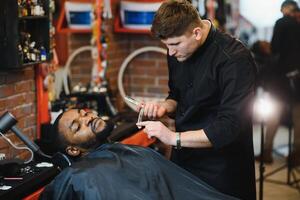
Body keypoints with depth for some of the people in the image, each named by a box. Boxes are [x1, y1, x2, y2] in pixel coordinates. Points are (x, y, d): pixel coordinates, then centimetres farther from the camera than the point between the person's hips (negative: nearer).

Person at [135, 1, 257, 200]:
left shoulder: (235, 59, -21)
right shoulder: (177, 53, 1)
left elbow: (231, 127, -25)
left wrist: (174, 138, -25)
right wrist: (164, 107, -7)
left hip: (220, 169, -6)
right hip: (182, 161, 6)